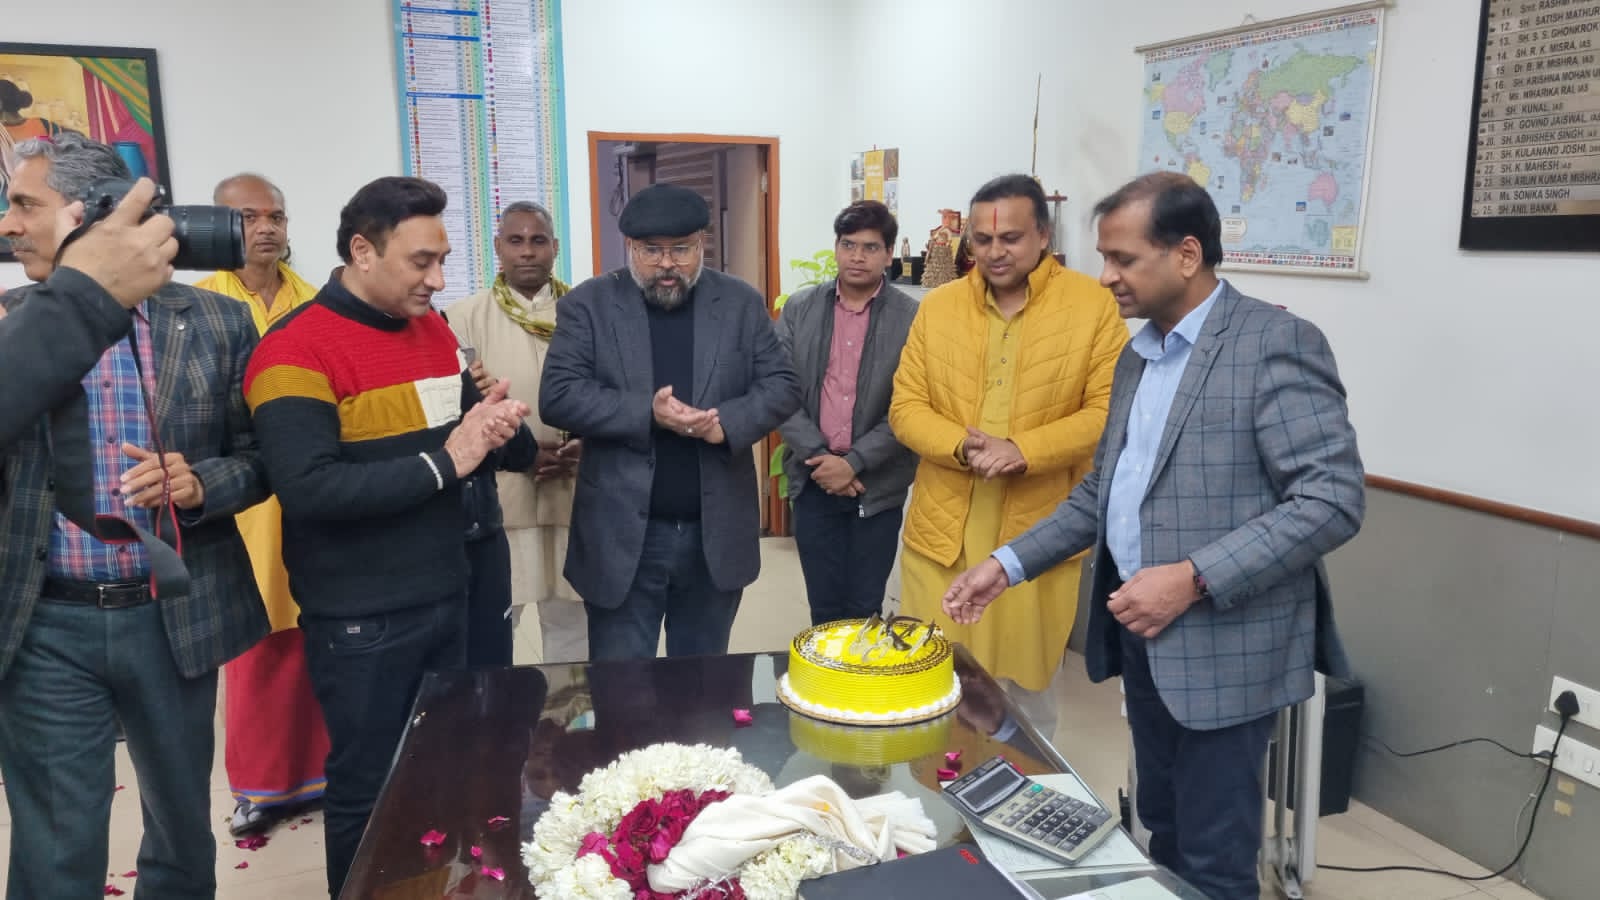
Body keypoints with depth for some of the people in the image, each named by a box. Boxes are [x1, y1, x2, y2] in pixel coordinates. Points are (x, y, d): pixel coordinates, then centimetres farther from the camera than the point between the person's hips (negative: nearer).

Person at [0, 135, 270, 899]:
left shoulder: (216, 322, 0)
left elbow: (258, 457, 5)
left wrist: (200, 484, -16)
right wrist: (83, 294, -34)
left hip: (175, 617, 1)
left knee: (185, 837, 18)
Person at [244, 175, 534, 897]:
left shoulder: (434, 331, 7)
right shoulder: (295, 350, -16)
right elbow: (308, 488, -27)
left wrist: (492, 426, -6)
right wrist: (442, 463, -24)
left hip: (445, 596, 7)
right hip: (359, 620, -7)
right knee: (366, 790, 11)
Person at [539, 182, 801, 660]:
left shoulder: (741, 303, 4)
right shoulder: (588, 304, -2)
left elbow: (782, 385, 1)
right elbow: (557, 396, -9)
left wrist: (726, 423, -18)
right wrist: (647, 413, -22)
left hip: (716, 535, 2)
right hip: (622, 537, -2)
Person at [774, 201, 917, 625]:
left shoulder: (911, 318, -5)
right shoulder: (799, 308, 4)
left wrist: (855, 463, -15)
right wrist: (818, 457, -10)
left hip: (877, 485, -2)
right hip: (814, 479, 2)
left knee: (864, 610, 8)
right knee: (824, 608, 11)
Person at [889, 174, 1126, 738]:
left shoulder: (1094, 306, -3)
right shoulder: (938, 306, 6)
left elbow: (1110, 411, -9)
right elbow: (906, 407, 4)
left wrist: (1022, 451, -20)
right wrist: (963, 446, -15)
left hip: (1037, 533, -2)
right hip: (942, 531, 2)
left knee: (1028, 688, 14)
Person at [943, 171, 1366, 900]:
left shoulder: (1276, 343, -14)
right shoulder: (1138, 355, 12)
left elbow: (1333, 499, -20)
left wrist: (1193, 579, -25)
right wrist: (1010, 563, 7)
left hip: (1222, 647, -7)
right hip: (1142, 633, 7)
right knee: (1163, 833, 20)